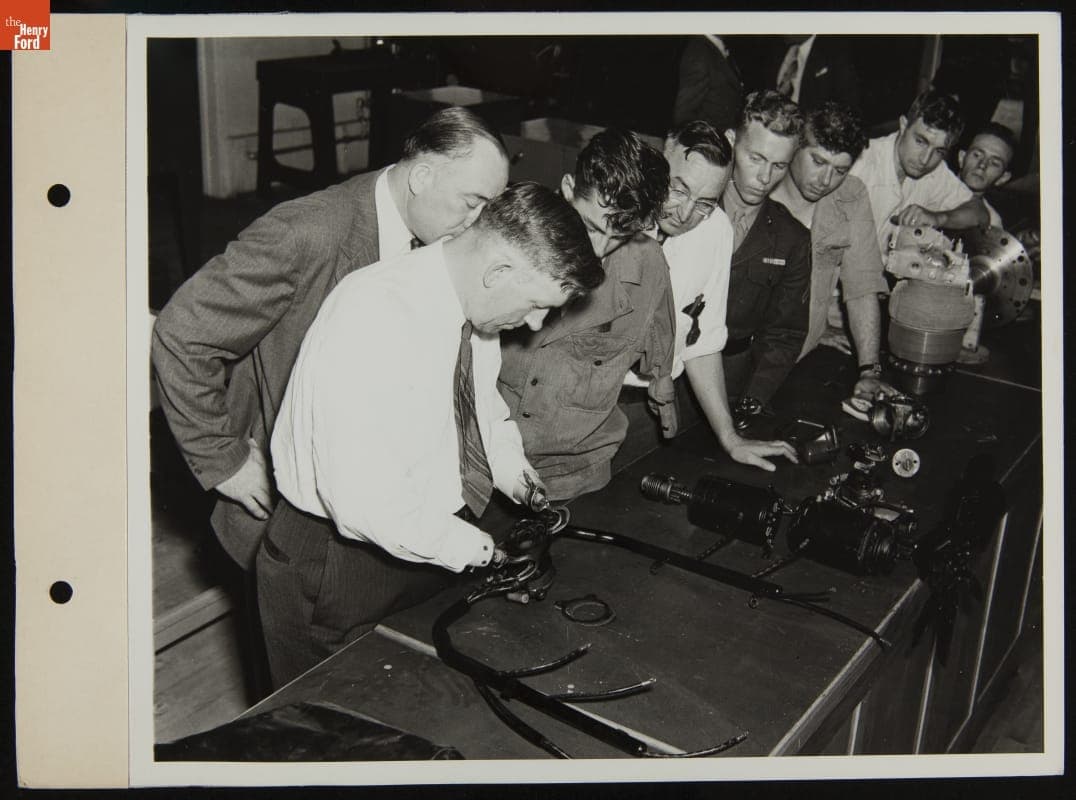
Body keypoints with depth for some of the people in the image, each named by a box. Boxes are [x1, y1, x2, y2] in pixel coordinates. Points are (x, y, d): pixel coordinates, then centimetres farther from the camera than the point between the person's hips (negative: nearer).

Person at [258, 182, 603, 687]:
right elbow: (366, 503, -33)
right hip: (341, 566, -7)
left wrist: (504, 456, 3)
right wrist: (478, 551, -21)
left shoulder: (474, 302, -3)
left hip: (438, 539, 8)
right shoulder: (377, 318, -30)